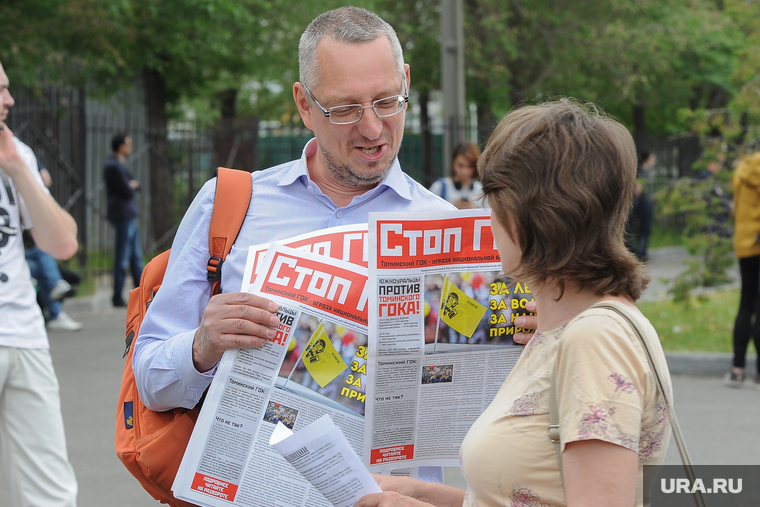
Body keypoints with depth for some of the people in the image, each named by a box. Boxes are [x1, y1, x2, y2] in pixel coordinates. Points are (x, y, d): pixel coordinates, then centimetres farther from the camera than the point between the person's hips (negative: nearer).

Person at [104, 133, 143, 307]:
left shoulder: (119, 165, 17)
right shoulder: (113, 166, -15)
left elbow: (135, 186, 18)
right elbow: (127, 192, -18)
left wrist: (132, 185, -4)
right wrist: (131, 186, 3)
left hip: (129, 215, 10)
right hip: (123, 215, -10)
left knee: (136, 256, 13)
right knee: (123, 258, -7)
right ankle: (117, 297, -2)